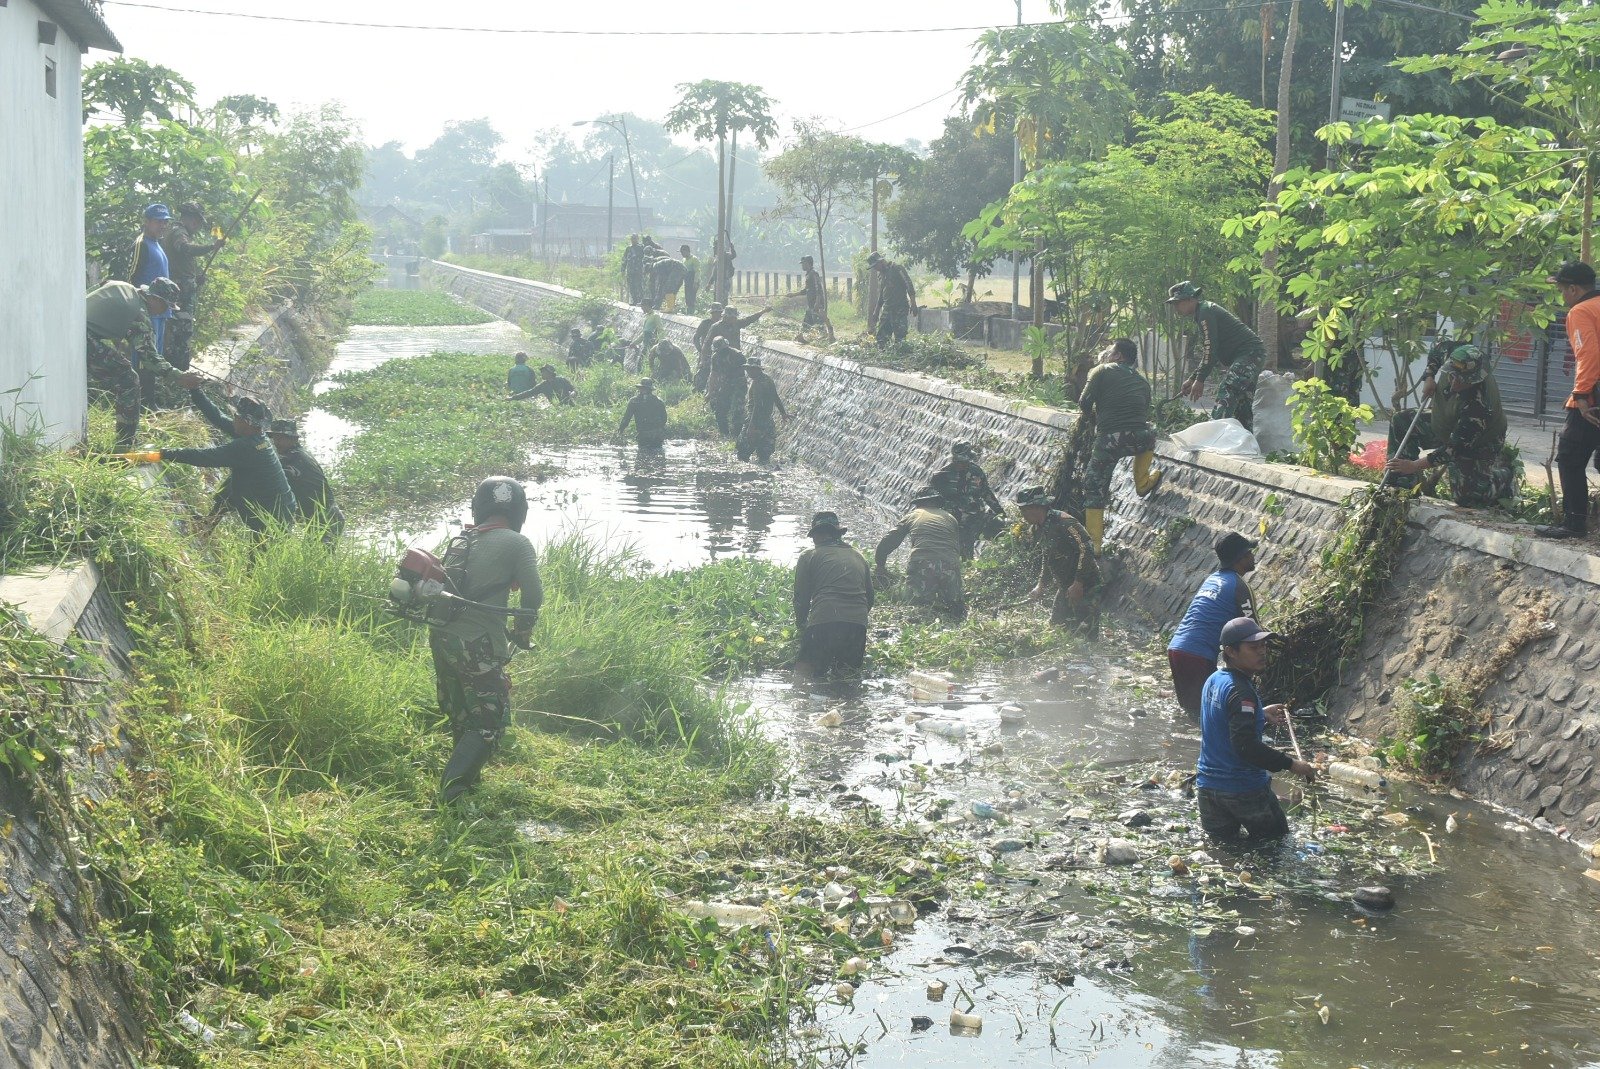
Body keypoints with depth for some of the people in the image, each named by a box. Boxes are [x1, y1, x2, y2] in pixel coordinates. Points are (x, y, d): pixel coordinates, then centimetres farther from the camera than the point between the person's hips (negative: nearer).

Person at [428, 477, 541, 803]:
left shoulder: (460, 540, 13)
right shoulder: (517, 544, -5)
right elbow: (533, 595, -8)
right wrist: (522, 633, 9)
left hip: (441, 638, 7)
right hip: (478, 646, -7)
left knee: (460, 717, 22)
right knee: (490, 723, 1)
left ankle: (466, 775, 33)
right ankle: (453, 788, -9)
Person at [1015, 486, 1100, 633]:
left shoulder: (1063, 523, -20)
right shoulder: (1042, 528, 11)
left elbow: (1087, 549, -27)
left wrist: (1078, 583, -27)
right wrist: (1041, 586, 17)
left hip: (1085, 586, -10)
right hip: (1065, 587, 10)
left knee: (1087, 631, -12)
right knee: (1056, 624, 12)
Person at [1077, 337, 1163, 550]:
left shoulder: (1102, 371, 8)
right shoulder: (1142, 382, 22)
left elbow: (1084, 403, 4)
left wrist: (1094, 414, 25)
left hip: (1109, 439, -3)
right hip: (1140, 439, 3)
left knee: (1095, 489, 8)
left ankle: (1093, 543, 5)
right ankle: (1142, 483, 39)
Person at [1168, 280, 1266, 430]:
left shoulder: (1205, 312, -11)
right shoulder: (1207, 310, 22)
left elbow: (1210, 349, -18)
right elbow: (1207, 353, 25)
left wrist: (1200, 380, -13)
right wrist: (1193, 378, 19)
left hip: (1248, 354, -11)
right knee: (1242, 408, 11)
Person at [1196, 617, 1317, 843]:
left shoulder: (1214, 680, 8)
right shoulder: (1240, 692, -21)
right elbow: (1246, 746, -29)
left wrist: (1261, 714, 20)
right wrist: (1291, 764, -23)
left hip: (1208, 787, 8)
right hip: (1244, 790, -8)